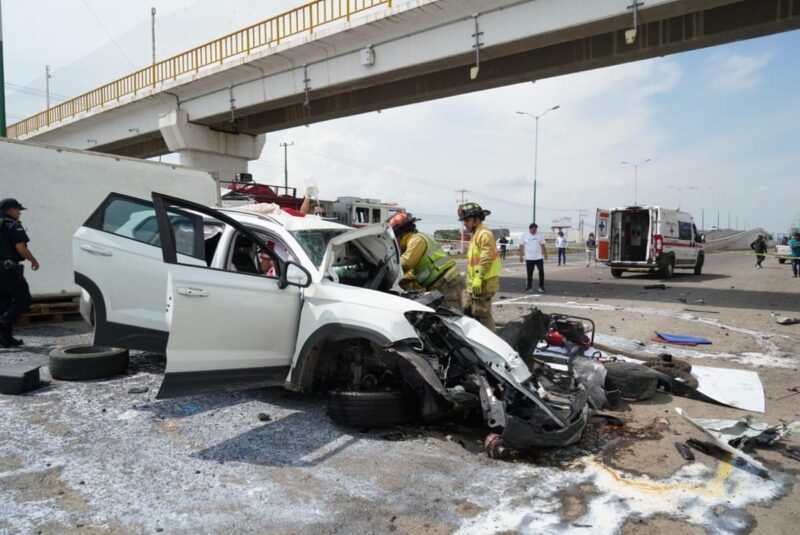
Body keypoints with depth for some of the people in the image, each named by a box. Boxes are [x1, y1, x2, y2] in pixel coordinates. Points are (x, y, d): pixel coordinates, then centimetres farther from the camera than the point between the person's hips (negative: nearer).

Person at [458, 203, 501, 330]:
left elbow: (486, 259, -25)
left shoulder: (484, 234, -14)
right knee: (468, 311, 17)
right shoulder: (476, 234, 20)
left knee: (482, 314, -8)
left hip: (482, 283, -11)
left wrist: (479, 278, -29)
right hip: (474, 283, 11)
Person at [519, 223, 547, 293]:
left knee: (541, 272, -3)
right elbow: (521, 246, 1)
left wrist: (545, 254, 8)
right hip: (529, 258, -1)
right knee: (529, 273, 4)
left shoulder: (539, 235, 2)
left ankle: (541, 287, 7)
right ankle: (529, 287, 16)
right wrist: (521, 256, -2)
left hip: (539, 257, 1)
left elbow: (542, 245, 9)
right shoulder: (525, 236, -2)